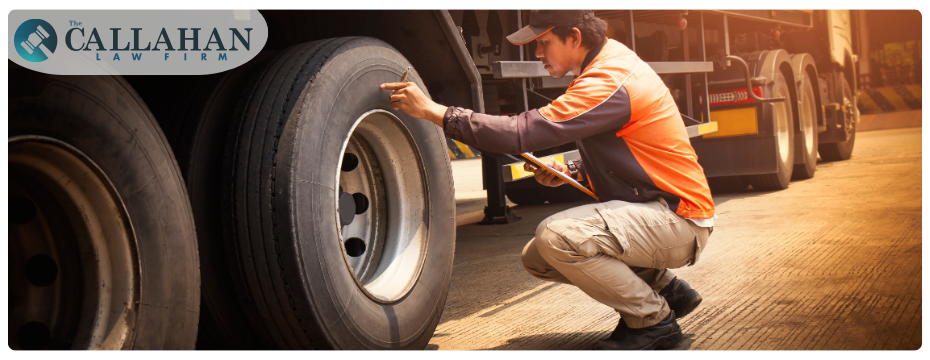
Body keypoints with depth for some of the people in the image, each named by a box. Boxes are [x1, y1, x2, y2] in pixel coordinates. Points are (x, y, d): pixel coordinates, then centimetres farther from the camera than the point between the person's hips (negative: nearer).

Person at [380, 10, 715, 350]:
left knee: (556, 237, -29)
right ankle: (664, 288, 14)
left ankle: (655, 319, -8)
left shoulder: (610, 81, -23)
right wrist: (570, 171, 2)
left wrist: (433, 110, -26)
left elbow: (522, 133, -30)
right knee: (537, 258, 7)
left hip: (677, 220, -10)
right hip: (648, 206, 10)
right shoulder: (607, 64, 9)